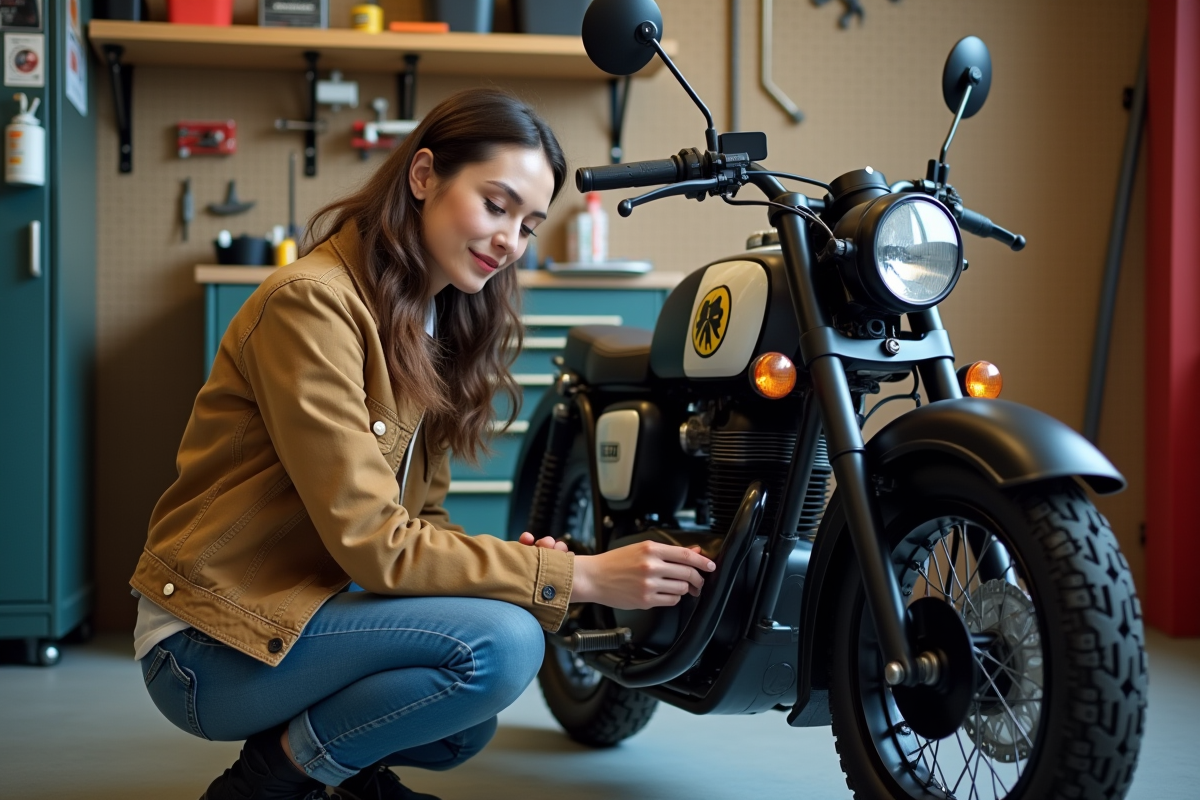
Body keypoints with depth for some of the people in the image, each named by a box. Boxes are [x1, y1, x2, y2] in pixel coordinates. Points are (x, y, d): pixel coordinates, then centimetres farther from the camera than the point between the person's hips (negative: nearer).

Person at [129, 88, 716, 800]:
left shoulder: (438, 322, 9)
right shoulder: (312, 303, -20)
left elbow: (419, 516, 7)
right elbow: (371, 543, -24)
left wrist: (512, 561, -15)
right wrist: (576, 576, -24)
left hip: (309, 600, 9)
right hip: (213, 642, -9)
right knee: (501, 643, -24)